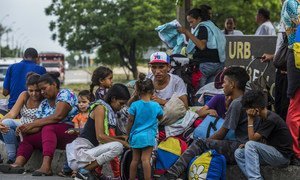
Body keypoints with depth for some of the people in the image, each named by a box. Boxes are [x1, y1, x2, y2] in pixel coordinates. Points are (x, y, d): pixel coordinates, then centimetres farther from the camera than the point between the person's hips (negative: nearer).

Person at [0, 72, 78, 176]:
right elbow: (37, 128, 9)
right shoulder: (44, 104, 18)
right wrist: (25, 129, -14)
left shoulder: (65, 94, -4)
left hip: (71, 131, -8)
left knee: (48, 128, -31)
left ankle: (46, 166, -48)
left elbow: (57, 116, -19)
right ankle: (18, 164, -30)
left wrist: (32, 124, -16)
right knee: (28, 138, -3)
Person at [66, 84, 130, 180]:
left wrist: (120, 138, 6)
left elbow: (103, 136, 18)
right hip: (79, 151, -10)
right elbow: (100, 136, -17)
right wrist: (121, 142, -10)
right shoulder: (100, 108, -8)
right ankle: (84, 171, -14)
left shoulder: (108, 110, 18)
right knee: (117, 147, -23)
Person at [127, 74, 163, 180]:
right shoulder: (156, 106, -3)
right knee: (146, 159, -6)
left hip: (136, 136, 1)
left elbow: (131, 121, -3)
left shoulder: (134, 105, -6)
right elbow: (161, 117, 15)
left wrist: (128, 133, 11)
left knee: (135, 159, 12)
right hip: (148, 136, -1)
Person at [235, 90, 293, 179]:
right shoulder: (264, 118, 10)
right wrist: (246, 145, -2)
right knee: (239, 153, -1)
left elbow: (252, 139, -19)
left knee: (250, 145, -25)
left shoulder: (271, 119, -19)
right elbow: (256, 139, 15)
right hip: (272, 153, 9)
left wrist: (250, 119, -13)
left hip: (282, 156, -9)